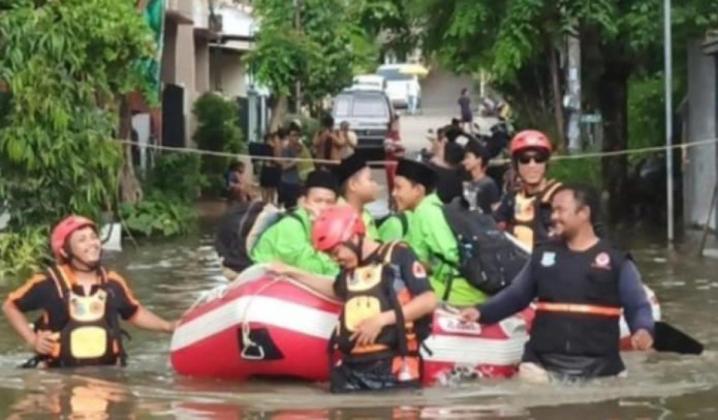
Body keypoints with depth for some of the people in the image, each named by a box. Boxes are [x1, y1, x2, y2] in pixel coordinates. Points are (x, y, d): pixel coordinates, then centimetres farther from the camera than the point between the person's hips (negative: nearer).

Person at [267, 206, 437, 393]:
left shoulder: (397, 255, -3)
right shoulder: (349, 269, 19)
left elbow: (429, 301, -10)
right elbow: (336, 290, 43)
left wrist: (382, 319, -14)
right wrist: (293, 273, 39)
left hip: (393, 367, -7)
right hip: (351, 369, 7)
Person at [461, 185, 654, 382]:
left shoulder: (615, 260, 2)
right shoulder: (543, 254, 14)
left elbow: (637, 307, 0)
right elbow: (515, 295, 21)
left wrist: (643, 330, -20)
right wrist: (481, 312, 9)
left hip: (597, 369, -2)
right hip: (543, 365, 2)